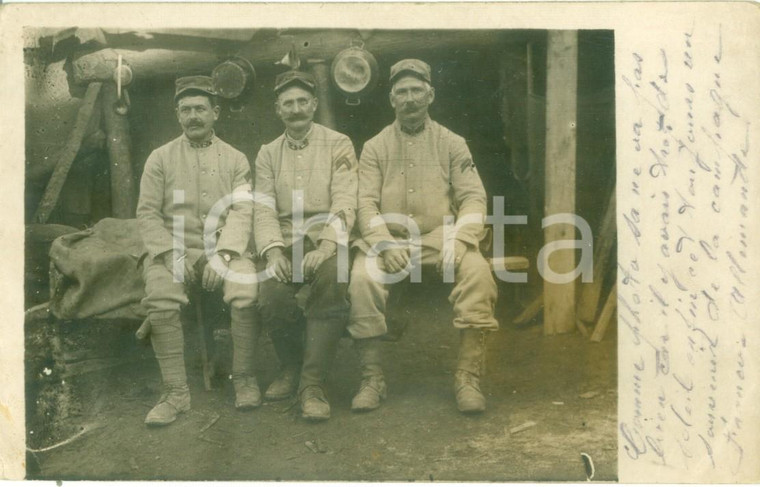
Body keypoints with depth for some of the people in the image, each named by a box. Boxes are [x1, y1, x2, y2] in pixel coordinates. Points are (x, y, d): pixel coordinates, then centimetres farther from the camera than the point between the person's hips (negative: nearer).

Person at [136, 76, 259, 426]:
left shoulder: (235, 159, 11)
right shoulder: (160, 158, 11)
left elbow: (242, 211, 0)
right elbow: (147, 214, 4)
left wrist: (223, 253, -16)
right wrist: (171, 254, -11)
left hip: (224, 249, 0)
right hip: (174, 249, 0)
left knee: (247, 291, -30)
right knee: (160, 299, -30)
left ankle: (244, 379, -11)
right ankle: (176, 393, -18)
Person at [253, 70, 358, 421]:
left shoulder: (338, 145, 6)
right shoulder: (268, 154, 15)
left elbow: (344, 203, -6)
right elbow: (264, 208, 6)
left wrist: (326, 247, -22)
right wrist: (273, 251, -14)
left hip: (327, 240, -2)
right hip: (286, 241, 2)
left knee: (332, 279, -35)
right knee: (272, 295, -26)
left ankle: (312, 384, -24)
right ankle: (291, 366, 4)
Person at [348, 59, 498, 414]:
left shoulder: (451, 143, 11)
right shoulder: (375, 147, 11)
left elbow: (473, 197, 3)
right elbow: (366, 203, 1)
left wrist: (458, 238, -16)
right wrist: (385, 244, -18)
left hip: (439, 237, 0)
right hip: (388, 239, 0)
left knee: (477, 271, -30)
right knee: (362, 278, -30)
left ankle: (468, 377, -20)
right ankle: (372, 378, -16)